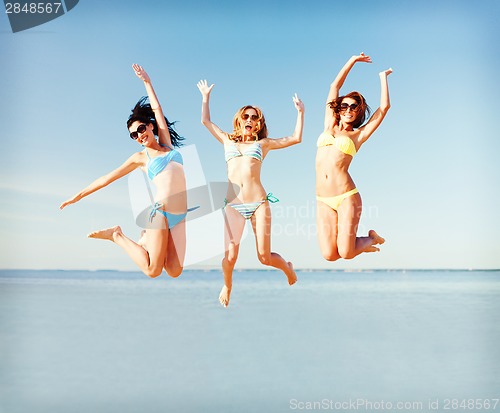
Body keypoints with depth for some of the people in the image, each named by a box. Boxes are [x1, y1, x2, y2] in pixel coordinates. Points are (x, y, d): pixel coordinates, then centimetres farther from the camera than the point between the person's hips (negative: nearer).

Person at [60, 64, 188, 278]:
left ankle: (149, 239, 20)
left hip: (180, 216, 4)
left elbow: (157, 109, 22)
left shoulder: (166, 144, 17)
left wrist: (147, 81, 24)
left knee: (174, 272, -5)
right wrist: (77, 196, 13)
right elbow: (107, 178, 13)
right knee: (153, 270, -12)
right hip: (160, 211, -4)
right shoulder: (140, 157, 9)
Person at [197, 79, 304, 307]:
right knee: (230, 256, -11)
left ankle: (287, 267, 33)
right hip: (233, 205, 1)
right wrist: (206, 96, 33)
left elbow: (296, 138, 12)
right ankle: (227, 286, 21)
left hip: (258, 203, -1)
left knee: (265, 258, -2)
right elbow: (205, 120, 28)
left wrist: (300, 112, 13)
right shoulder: (227, 140, 19)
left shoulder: (263, 143, 15)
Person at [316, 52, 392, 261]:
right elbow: (335, 85, 21)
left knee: (346, 253, -10)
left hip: (346, 197, -3)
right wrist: (353, 60, 24)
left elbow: (384, 106, 8)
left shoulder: (358, 135, 9)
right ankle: (354, 242, 27)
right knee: (329, 255, -6)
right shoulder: (329, 126, 17)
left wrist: (383, 77, 21)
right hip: (323, 200, 3)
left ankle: (371, 238, 23)